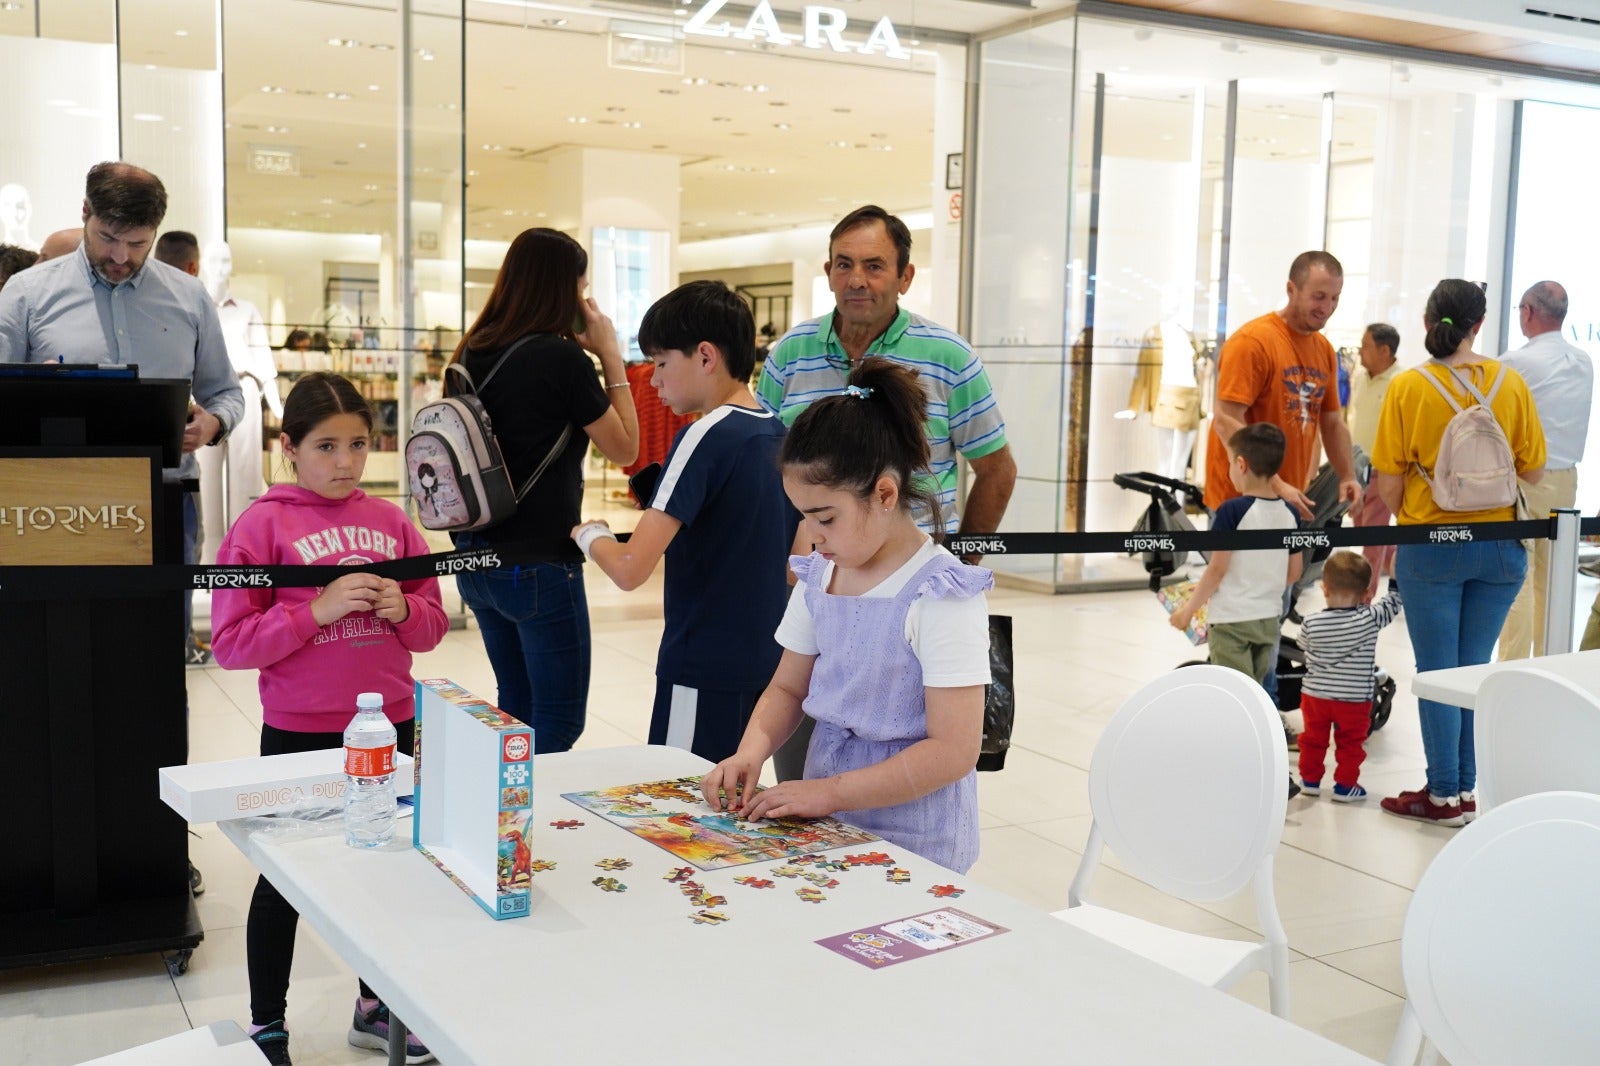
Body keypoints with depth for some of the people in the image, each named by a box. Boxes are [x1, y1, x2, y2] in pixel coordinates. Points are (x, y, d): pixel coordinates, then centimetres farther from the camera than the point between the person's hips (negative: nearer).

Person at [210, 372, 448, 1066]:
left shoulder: (390, 521, 4)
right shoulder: (262, 526, -8)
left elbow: (432, 626, 9)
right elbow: (231, 641, -12)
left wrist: (403, 608, -13)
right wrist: (319, 610, -22)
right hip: (299, 736, -4)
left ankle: (376, 1009, 37)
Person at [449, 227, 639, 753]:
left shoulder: (472, 354, 5)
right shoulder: (562, 358, -15)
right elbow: (624, 448, -6)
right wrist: (610, 355, 0)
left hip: (478, 560, 8)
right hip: (539, 566, -8)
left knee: (517, 710, 20)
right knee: (558, 721, 4)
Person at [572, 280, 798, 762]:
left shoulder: (705, 437, -16)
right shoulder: (782, 437, 7)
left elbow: (630, 569, -22)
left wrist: (591, 535, -1)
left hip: (703, 672, -8)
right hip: (767, 664, 8)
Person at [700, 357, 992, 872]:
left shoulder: (940, 596, -15)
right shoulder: (819, 578, 4)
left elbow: (953, 750, -18)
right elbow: (787, 688, 14)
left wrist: (829, 791, -20)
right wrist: (752, 750, -6)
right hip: (826, 827, 5)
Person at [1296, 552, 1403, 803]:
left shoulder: (1311, 624, -12)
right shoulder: (1370, 619, -17)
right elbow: (1393, 603, -3)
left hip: (1315, 694, 2)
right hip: (1354, 698, -2)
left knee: (1313, 738, 18)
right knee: (1350, 743, 12)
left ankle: (1310, 779, 28)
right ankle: (1345, 785, 16)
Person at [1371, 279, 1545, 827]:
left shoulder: (1408, 387, -10)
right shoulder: (1510, 383, -3)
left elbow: (1388, 482, -9)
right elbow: (1533, 470, 2)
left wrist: (1402, 520, 8)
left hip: (1431, 546, -3)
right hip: (1499, 547, 3)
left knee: (1438, 673, 6)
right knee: (1475, 669, 12)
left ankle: (1445, 795, 12)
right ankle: (1467, 788, 19)